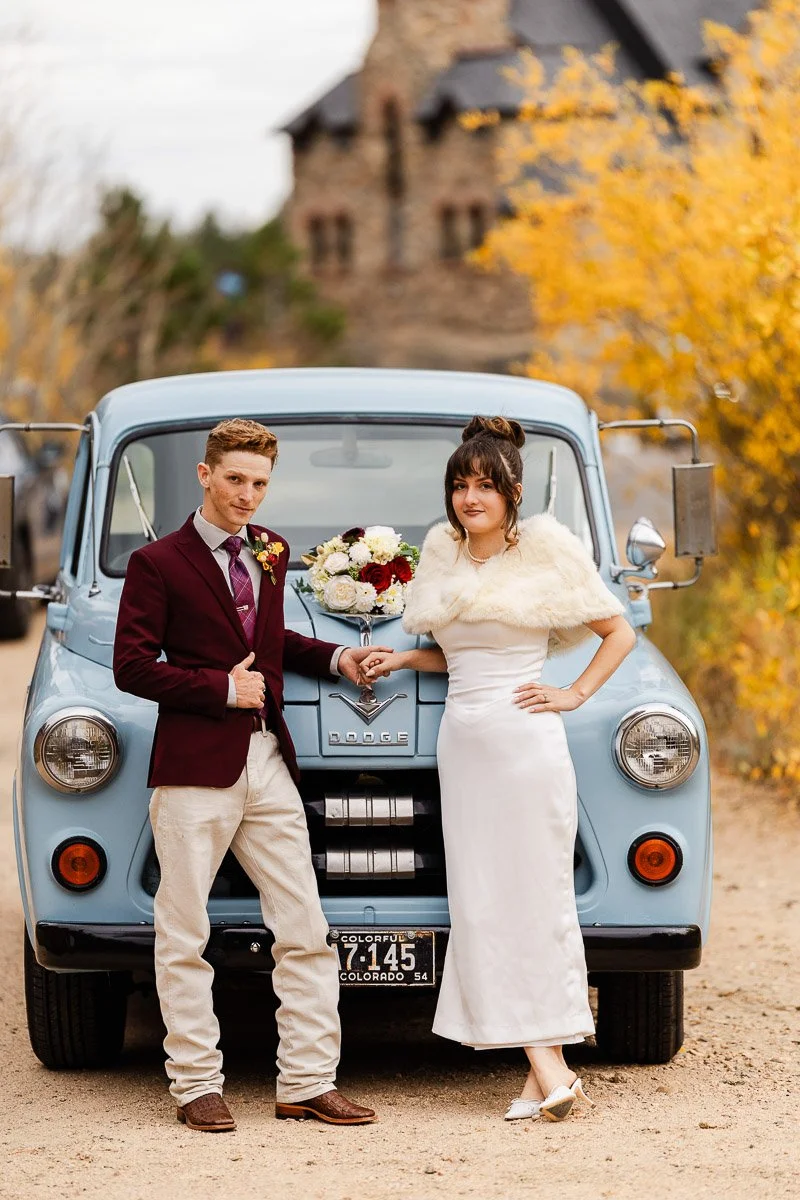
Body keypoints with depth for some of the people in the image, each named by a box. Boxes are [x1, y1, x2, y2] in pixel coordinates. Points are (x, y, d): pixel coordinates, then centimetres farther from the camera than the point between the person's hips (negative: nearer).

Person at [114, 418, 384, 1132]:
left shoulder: (269, 553, 14)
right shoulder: (159, 564, -4)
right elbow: (132, 668, -7)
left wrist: (334, 659, 13)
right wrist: (223, 689, -12)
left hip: (268, 762, 6)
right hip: (195, 766, -5)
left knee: (305, 932, 2)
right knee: (184, 936, 1)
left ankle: (307, 1083, 7)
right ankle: (196, 1085, 9)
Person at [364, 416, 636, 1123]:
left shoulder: (548, 549, -1)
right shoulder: (442, 552, 13)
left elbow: (620, 631, 6)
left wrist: (576, 694, -3)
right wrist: (402, 659, 7)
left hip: (526, 741, -5)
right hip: (462, 739, 5)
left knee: (536, 897, -5)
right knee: (481, 905, -1)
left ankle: (552, 1059, 0)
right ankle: (545, 1066, 0)